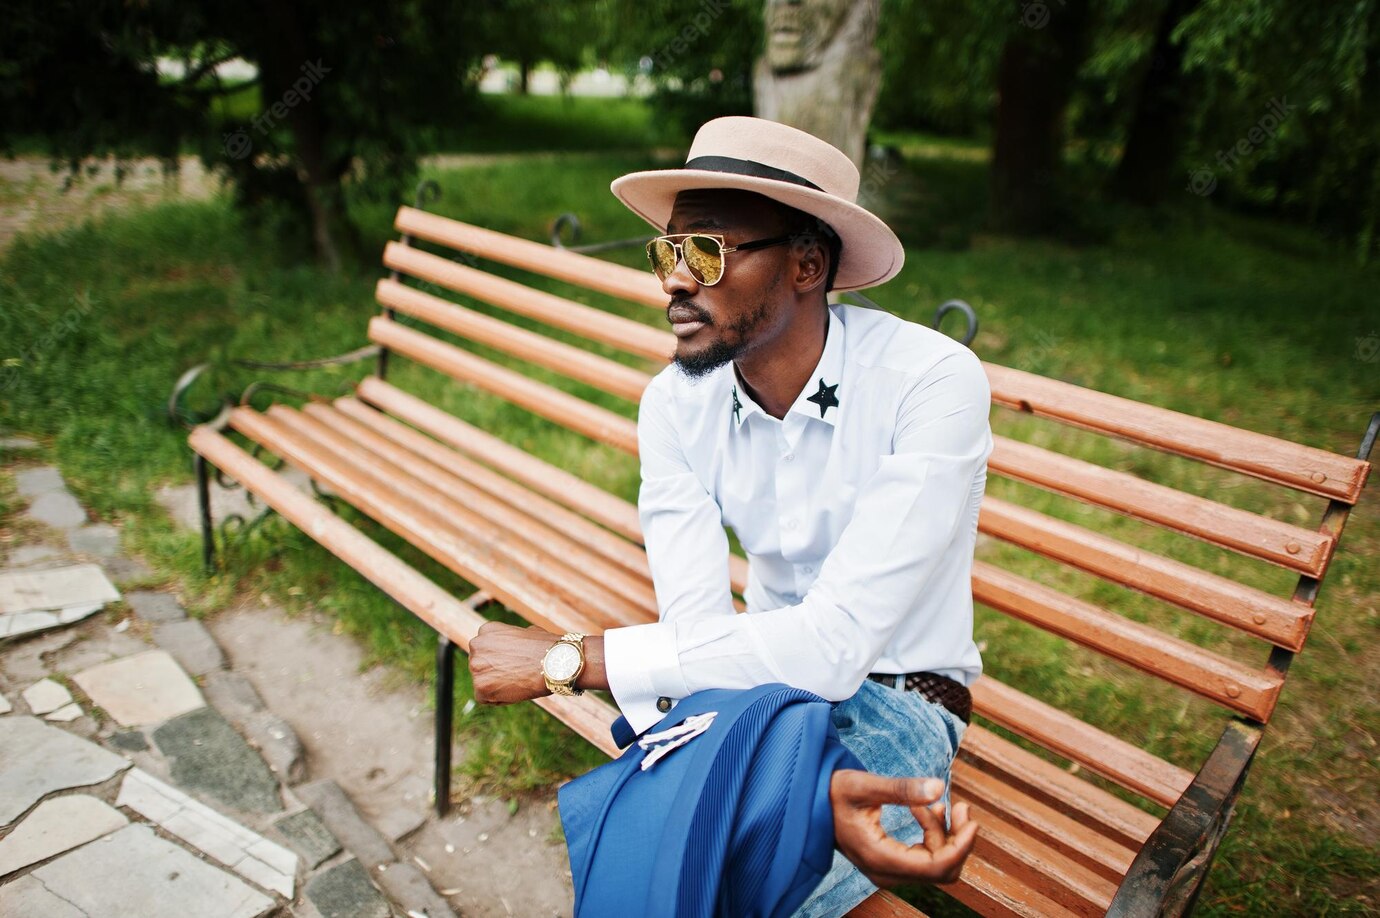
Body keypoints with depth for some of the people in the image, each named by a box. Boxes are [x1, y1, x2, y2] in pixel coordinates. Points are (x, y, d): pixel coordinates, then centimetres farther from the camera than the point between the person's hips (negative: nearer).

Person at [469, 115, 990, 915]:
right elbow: (695, 624, -17)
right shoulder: (675, 404, -11)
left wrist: (567, 660, -27)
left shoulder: (932, 381, -25)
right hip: (763, 675, 3)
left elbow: (836, 644, -30)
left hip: (897, 698, -3)